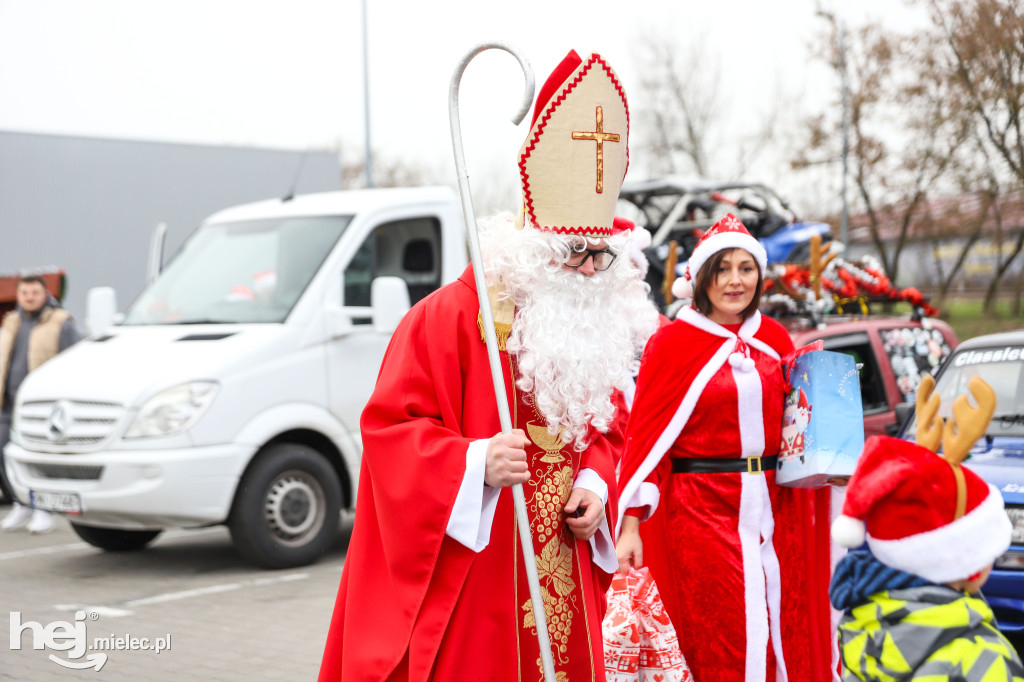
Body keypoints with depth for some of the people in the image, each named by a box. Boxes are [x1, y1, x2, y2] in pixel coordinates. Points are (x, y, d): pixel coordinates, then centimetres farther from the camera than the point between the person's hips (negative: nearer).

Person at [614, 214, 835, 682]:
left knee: (787, 640, 6)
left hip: (776, 510, 5)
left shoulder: (775, 339, 12)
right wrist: (631, 524, -14)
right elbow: (644, 433, -6)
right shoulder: (672, 342, -2)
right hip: (705, 515, -5)